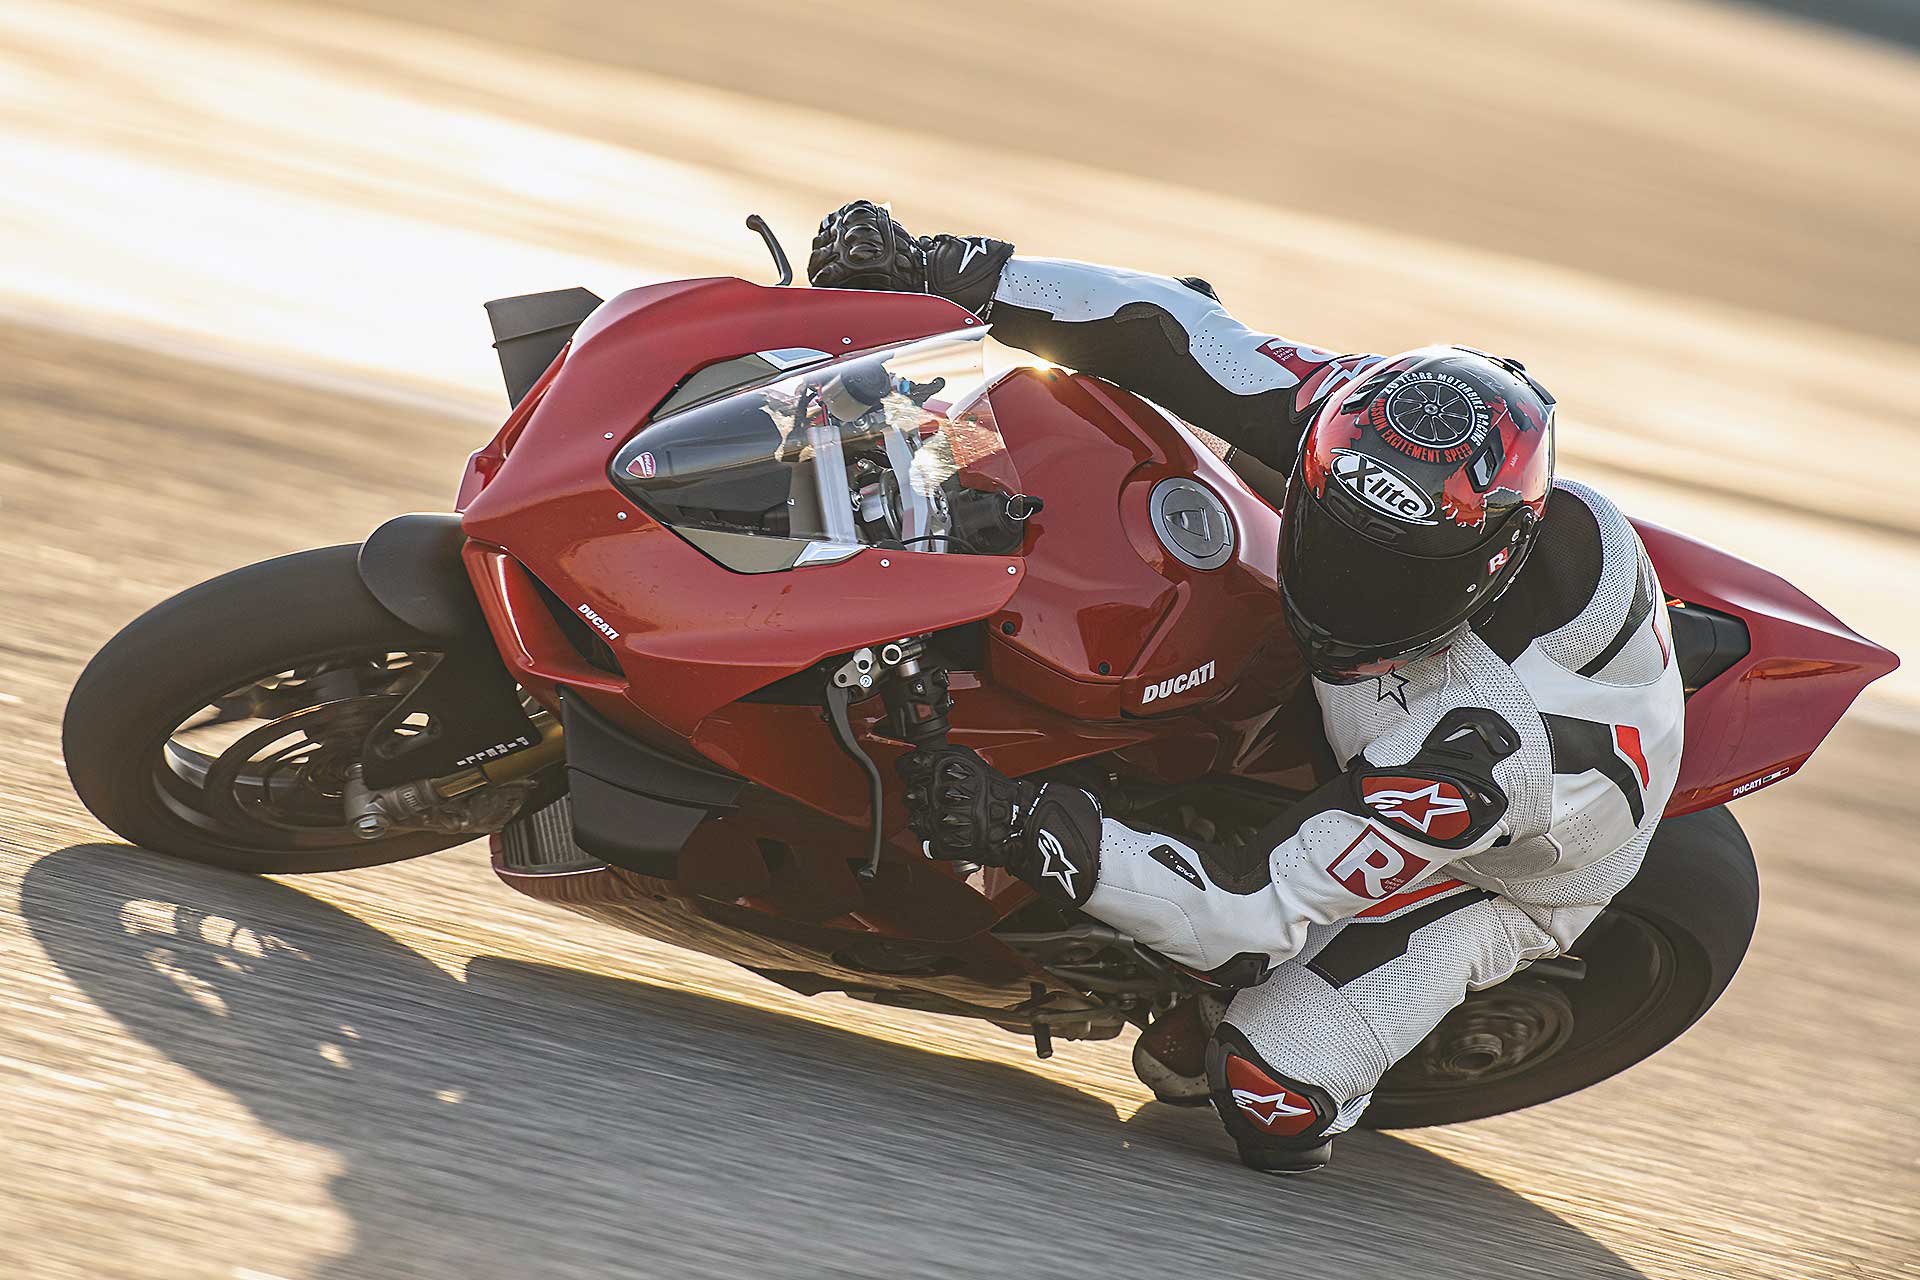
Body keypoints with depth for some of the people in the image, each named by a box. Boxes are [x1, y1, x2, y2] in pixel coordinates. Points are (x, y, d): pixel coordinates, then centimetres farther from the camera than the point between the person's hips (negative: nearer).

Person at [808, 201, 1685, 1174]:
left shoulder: (1480, 738, -46)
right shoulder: (1373, 421, -33)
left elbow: (1261, 913, -41)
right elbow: (1180, 333, -26)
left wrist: (1025, 831, -49)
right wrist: (945, 271, -32)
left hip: (1495, 868, -6)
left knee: (1271, 1111, -26)